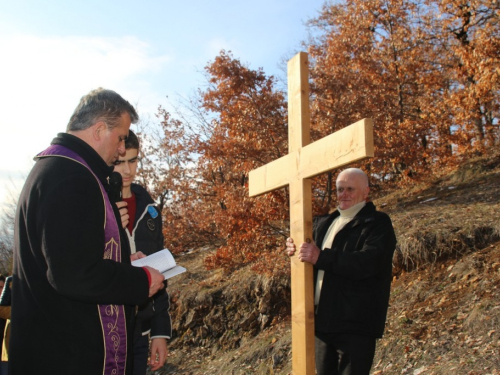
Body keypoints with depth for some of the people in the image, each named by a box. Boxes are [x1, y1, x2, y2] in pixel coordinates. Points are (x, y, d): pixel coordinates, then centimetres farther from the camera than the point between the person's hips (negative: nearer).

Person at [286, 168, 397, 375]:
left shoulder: (377, 223, -6)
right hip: (323, 321, 7)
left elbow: (368, 262, -23)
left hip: (356, 325, -7)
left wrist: (321, 257, -27)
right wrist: (296, 249, 1)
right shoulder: (324, 223, 18)